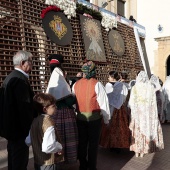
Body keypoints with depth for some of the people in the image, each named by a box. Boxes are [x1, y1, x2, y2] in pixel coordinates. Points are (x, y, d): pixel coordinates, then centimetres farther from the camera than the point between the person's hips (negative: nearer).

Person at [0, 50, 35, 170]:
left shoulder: (11, 77, 11)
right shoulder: (20, 79, -21)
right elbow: (25, 107, -25)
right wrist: (30, 129, -17)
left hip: (11, 126, 10)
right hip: (19, 128, -10)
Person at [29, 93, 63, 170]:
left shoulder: (35, 120, 1)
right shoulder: (48, 121, -23)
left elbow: (28, 141, 9)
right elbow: (48, 147, -34)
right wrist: (60, 147, -17)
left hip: (38, 161, 7)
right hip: (48, 163, -7)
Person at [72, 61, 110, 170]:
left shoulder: (76, 84, 1)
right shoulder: (97, 84, -11)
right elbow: (104, 102, -12)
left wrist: (77, 112, 14)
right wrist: (106, 119, -2)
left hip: (80, 118, 4)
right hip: (94, 118, -4)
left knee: (82, 142, 15)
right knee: (93, 143, 8)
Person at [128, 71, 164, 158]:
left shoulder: (134, 88, -11)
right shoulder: (151, 88, -7)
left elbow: (131, 103, -10)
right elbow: (153, 102, -3)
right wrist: (154, 114, 6)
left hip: (137, 113, -1)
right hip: (147, 113, 1)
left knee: (137, 131, 11)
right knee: (147, 129, 13)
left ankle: (137, 151, 19)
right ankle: (143, 151, 21)